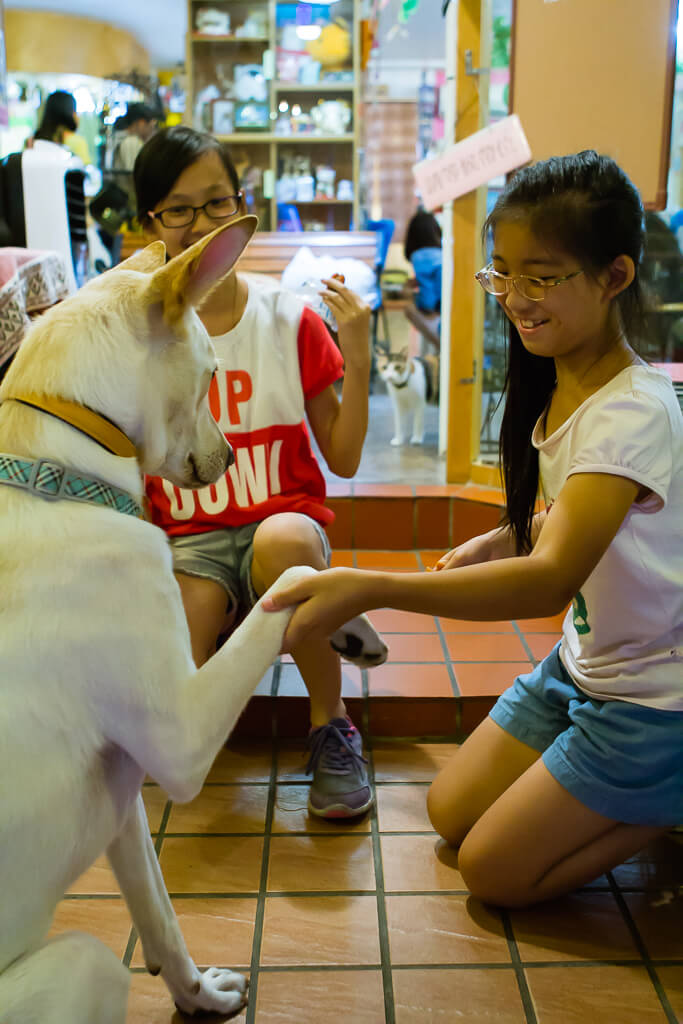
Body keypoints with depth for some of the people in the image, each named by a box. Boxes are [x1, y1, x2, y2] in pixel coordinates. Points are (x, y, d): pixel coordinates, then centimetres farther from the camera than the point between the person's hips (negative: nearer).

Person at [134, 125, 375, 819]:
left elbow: (343, 460, 2)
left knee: (285, 540, -39)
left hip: (284, 520, 0)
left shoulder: (290, 318, 0)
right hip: (187, 541, 0)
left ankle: (330, 724, -14)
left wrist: (358, 361, -10)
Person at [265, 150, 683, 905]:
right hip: (584, 664, 8)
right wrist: (502, 540, -3)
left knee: (494, 871, -3)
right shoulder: (556, 384, -1)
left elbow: (552, 579, -42)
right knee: (450, 814, 11)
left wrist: (370, 588, -51)